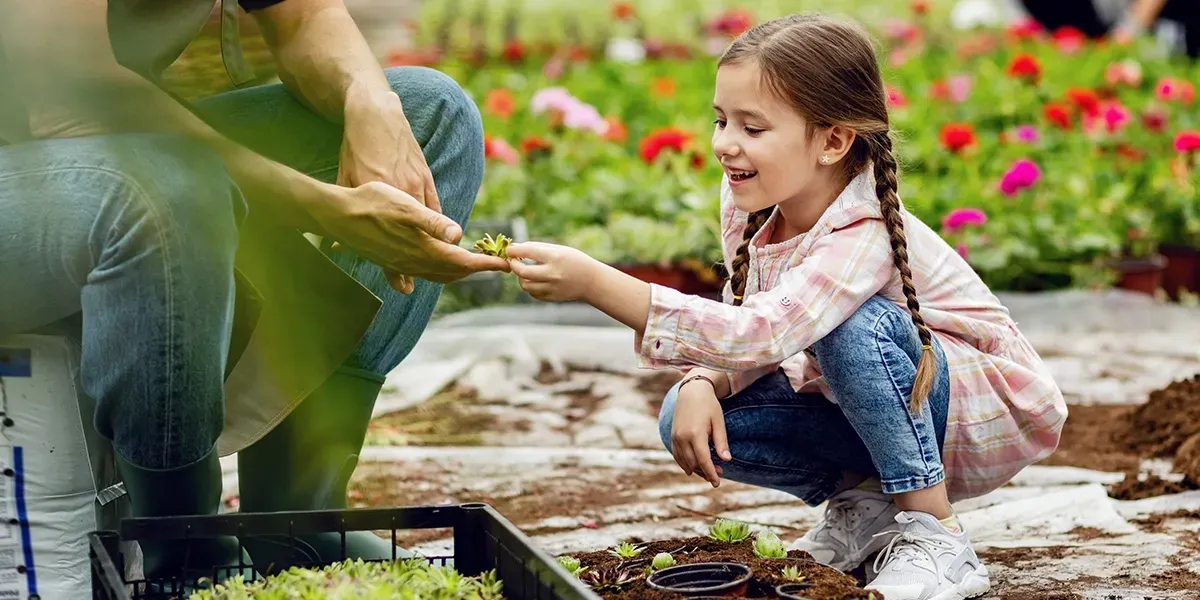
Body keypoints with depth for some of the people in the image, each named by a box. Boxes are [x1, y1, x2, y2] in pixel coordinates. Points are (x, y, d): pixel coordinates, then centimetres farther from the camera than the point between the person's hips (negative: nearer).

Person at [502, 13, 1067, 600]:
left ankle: (936, 536, -21)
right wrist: (702, 384, -24)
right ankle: (864, 502, 3)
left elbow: (761, 334, -47)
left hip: (994, 415, -7)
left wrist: (595, 282, -53)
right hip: (867, 412, 7)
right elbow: (743, 329, 1)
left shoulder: (866, 237, -33)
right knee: (686, 417, -14)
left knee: (853, 325, -37)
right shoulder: (749, 204, -9)